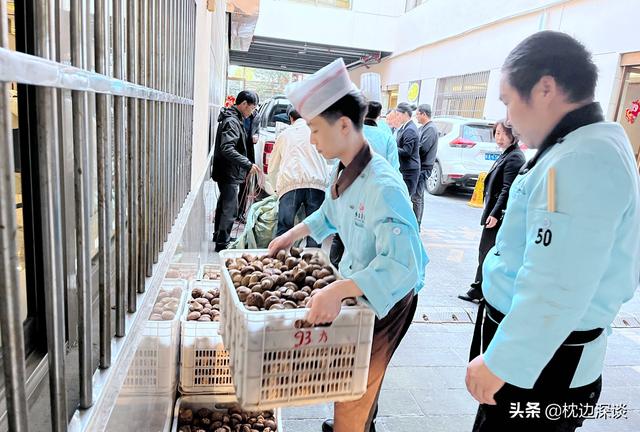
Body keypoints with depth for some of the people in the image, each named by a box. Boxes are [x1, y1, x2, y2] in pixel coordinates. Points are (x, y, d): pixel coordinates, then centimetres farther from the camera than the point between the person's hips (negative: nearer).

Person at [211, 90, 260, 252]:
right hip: (229, 173, -11)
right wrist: (248, 164, -31)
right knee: (230, 208, -5)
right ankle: (222, 242, 4)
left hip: (227, 172, 11)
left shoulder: (235, 119, 13)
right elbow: (227, 149, -29)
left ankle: (219, 235, 36)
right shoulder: (232, 121, -19)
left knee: (224, 204, 21)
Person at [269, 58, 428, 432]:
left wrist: (338, 291, -47)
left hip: (387, 299, -8)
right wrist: (291, 236, 11)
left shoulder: (384, 187, -33)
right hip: (356, 284, 8)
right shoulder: (345, 171, -4)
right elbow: (330, 214, 17)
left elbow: (402, 266, -40)